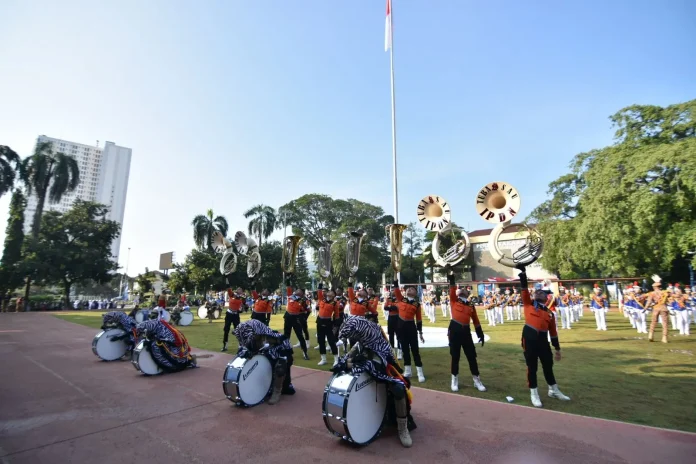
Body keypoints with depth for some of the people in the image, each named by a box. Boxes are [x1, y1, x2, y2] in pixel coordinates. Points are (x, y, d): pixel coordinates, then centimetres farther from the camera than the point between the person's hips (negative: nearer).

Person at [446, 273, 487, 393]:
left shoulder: (471, 306, 12)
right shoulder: (454, 301, 6)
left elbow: (476, 321, 14)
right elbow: (452, 291, -10)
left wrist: (481, 334, 12)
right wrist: (452, 279, -17)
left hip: (466, 331, 3)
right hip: (454, 330, -3)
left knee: (472, 356, 8)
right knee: (455, 356, 6)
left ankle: (476, 380, 23)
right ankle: (455, 380, 20)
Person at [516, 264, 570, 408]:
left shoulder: (549, 313, 12)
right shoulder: (528, 304, 4)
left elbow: (553, 332, 15)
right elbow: (524, 289, -7)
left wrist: (557, 349, 15)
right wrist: (523, 273, -16)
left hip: (543, 339, 3)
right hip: (529, 337, -3)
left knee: (548, 365, 17)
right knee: (532, 366, 3)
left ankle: (554, 390, 38)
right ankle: (534, 394, 16)